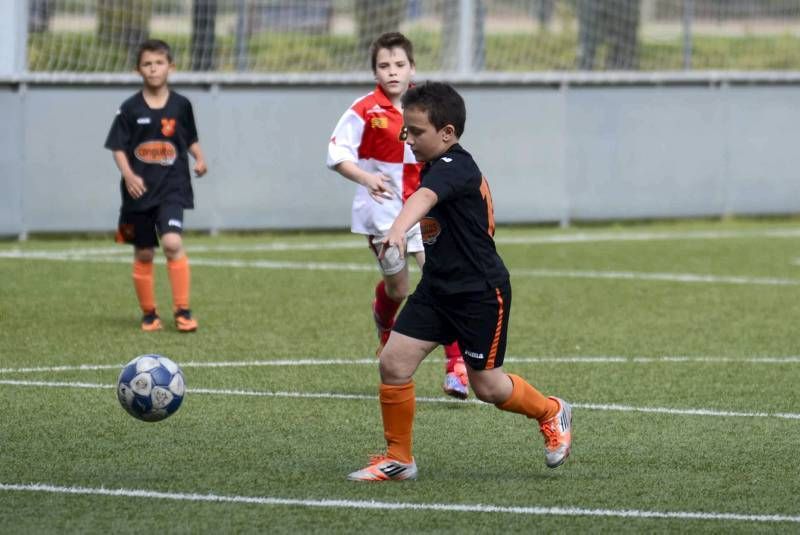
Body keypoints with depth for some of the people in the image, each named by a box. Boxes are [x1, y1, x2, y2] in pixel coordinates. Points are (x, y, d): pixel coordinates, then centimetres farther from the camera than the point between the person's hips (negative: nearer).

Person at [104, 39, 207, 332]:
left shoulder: (181, 105, 1)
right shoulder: (131, 108, -2)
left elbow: (190, 139, 14)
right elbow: (118, 147, -1)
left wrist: (199, 158, -4)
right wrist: (128, 174, -16)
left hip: (172, 187, -1)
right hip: (140, 189, 1)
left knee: (172, 243, -21)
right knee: (144, 254, 9)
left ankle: (182, 311, -13)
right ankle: (149, 314, 24)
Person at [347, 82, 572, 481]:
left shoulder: (455, 168, -23)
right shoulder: (437, 169, 7)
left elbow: (424, 198, -45)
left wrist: (399, 229, -64)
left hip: (482, 293, -8)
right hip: (438, 288, 9)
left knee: (486, 385, 4)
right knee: (393, 362, -5)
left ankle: (551, 413, 33)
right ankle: (398, 460, 5)